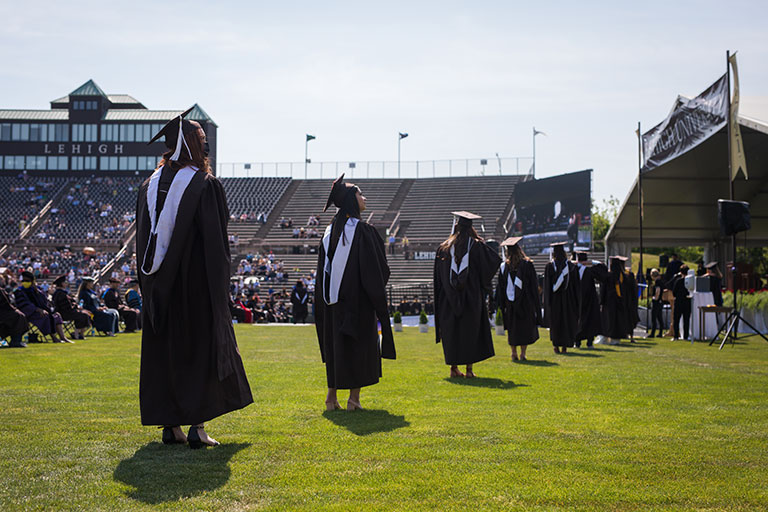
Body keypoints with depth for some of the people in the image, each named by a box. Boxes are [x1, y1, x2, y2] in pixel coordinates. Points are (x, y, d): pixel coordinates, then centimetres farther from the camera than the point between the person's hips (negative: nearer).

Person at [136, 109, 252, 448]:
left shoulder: (150, 185, 7)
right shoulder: (205, 185, -11)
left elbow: (143, 240, 9)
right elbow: (215, 240, -13)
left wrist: (150, 285, 15)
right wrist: (219, 285, -8)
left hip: (161, 286, 5)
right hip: (196, 282, -5)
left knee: (163, 350, 10)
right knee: (201, 348, 2)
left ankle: (170, 425, 14)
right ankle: (197, 426, 1)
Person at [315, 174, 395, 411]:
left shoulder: (330, 231, 8)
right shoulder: (363, 230, -11)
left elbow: (323, 269, 10)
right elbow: (378, 269, -12)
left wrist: (328, 298, 15)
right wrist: (378, 301, -2)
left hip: (333, 300, 6)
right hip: (358, 300, -6)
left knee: (335, 344, 12)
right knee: (359, 345, 2)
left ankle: (332, 395, 12)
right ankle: (354, 397, 4)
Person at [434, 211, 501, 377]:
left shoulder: (443, 248, 2)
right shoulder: (477, 246, -5)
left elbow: (438, 276, 3)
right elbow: (495, 261, -3)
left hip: (449, 299, 2)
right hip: (472, 299, -2)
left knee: (452, 331, 9)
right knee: (471, 330, 5)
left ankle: (454, 368, 9)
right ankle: (469, 368, 2)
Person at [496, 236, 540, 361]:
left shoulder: (504, 266, -1)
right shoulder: (527, 264, -7)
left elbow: (500, 287, 2)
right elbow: (534, 284, -5)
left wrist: (501, 304, 8)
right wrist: (535, 303, 2)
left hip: (509, 303, 2)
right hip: (525, 302, -2)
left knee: (512, 328, 12)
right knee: (525, 327, 6)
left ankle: (514, 353, 10)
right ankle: (522, 354, 1)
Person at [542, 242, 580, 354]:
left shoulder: (549, 266, -4)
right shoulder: (571, 266, -1)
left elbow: (547, 286, -5)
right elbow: (576, 285, 2)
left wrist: (548, 302, 0)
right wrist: (576, 302, 8)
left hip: (554, 298, -1)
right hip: (568, 298, 1)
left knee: (555, 323, 9)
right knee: (567, 322, 8)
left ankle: (556, 346, 3)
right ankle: (565, 347, 5)